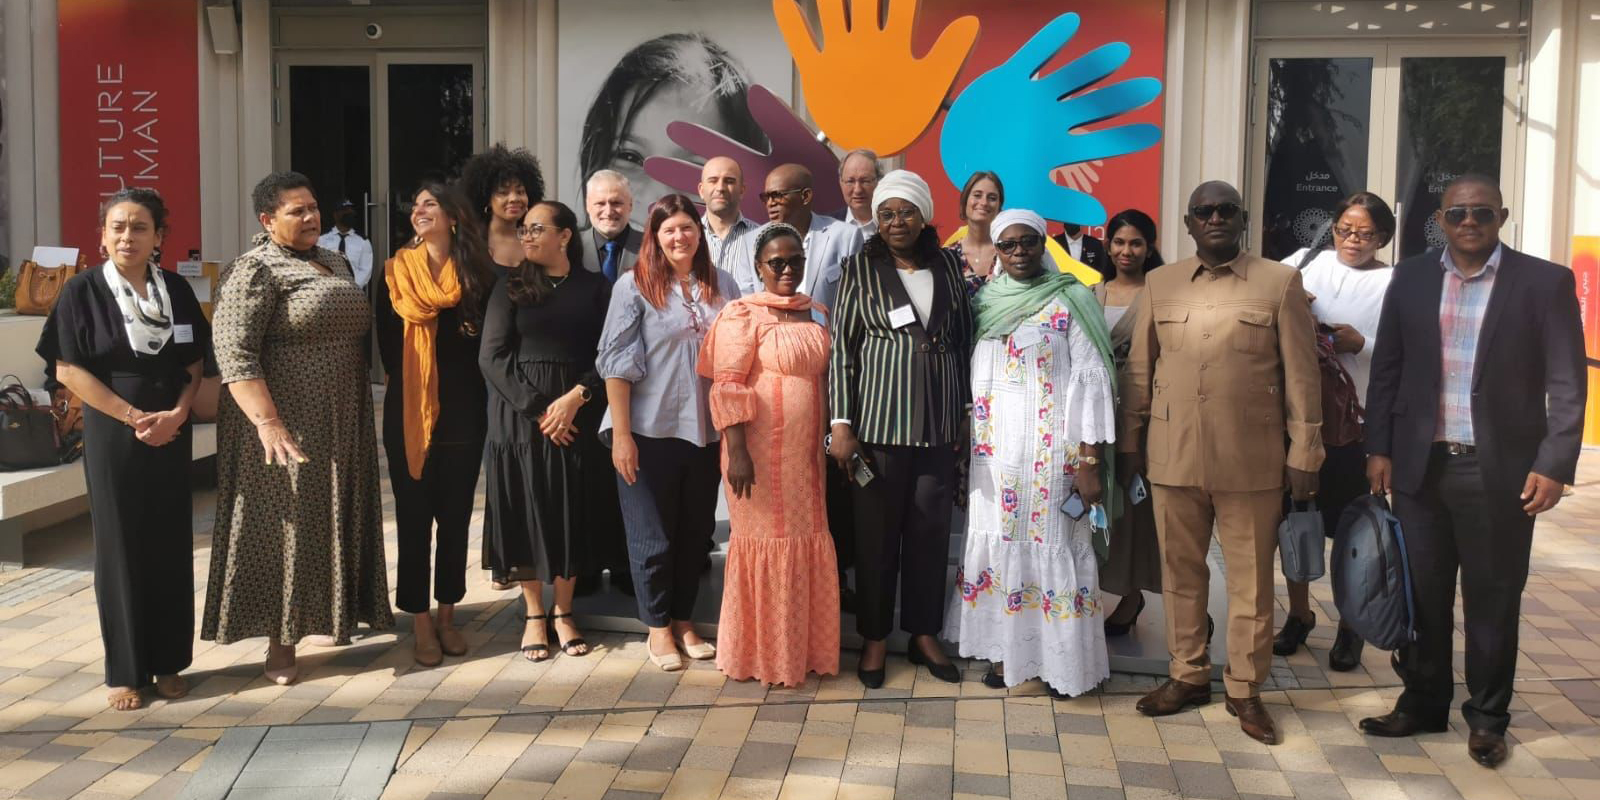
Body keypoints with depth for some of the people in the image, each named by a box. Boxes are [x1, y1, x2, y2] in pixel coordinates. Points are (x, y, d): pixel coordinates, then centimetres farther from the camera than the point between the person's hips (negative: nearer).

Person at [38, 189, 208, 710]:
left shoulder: (176, 290, 3)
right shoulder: (83, 291, -5)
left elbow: (194, 363, 6)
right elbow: (68, 369, -9)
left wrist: (176, 414, -11)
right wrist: (134, 417, -14)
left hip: (172, 435, 3)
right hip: (113, 437, -3)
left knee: (171, 545, 6)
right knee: (120, 547, 3)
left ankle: (168, 662, 17)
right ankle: (125, 670, 13)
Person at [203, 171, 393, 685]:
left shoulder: (336, 264, 14)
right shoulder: (254, 272, -10)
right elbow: (234, 352, -19)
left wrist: (361, 414, 17)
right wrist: (267, 422, -27)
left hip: (342, 426, 7)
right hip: (288, 427, -7)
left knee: (334, 522, 14)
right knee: (287, 524, -1)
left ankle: (334, 616, 28)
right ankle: (282, 642, 9)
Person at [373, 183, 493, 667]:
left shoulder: (478, 275, 1)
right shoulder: (395, 272, 2)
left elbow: (487, 343, 1)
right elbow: (388, 343, 0)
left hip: (462, 414, 1)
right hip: (408, 414, 0)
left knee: (455, 517, 9)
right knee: (414, 520, 4)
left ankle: (447, 616, 21)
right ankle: (421, 622, 12)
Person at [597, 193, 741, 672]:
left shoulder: (722, 286, 7)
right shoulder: (635, 286, -5)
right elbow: (616, 363, -8)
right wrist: (620, 434, -13)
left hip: (707, 431, 4)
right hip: (650, 431, -3)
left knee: (696, 530, 12)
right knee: (652, 535, 6)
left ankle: (684, 619, 27)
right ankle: (658, 627, 20)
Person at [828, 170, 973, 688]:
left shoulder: (948, 267, 7)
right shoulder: (861, 268, 0)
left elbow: (964, 343, 11)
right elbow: (842, 347, -2)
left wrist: (966, 413, 9)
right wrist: (841, 423, -8)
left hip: (939, 423, 2)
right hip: (880, 421, -2)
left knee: (931, 529, 8)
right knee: (878, 531, 5)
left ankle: (924, 633, 22)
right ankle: (875, 637, 18)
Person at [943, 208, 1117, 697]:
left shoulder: (1070, 300, -4)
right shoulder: (985, 302, 11)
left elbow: (1092, 380, -8)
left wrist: (1090, 459, -13)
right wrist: (964, 442, 9)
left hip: (1054, 449, -4)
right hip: (995, 449, 5)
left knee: (1055, 546, -1)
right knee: (997, 542, 8)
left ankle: (1062, 660, 11)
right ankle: (1003, 650, 20)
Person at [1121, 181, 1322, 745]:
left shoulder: (1279, 283, 1)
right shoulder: (1159, 284, 9)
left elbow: (1301, 373, 0)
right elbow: (1139, 369, 11)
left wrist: (1304, 451, -3)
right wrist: (1130, 439, 10)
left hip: (1251, 459, -2)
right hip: (1173, 456, 2)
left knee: (1251, 578, 6)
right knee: (1180, 572, 12)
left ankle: (1245, 689, 20)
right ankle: (1187, 675, 27)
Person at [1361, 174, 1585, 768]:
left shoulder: (1545, 282, -2)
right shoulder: (1410, 279, 6)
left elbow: (1567, 385, -4)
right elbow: (1386, 371, 9)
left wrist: (1554, 465, -11)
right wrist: (1379, 449, 3)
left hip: (1501, 470, -2)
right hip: (1421, 466, 3)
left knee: (1493, 600, 8)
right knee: (1421, 594, 12)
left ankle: (1487, 717, 24)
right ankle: (1422, 703, 27)